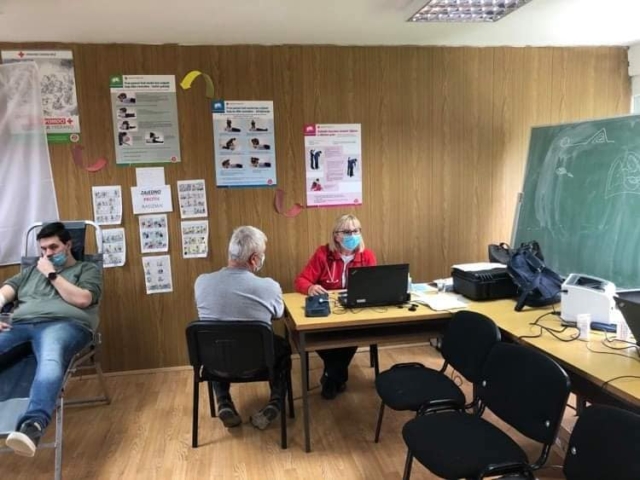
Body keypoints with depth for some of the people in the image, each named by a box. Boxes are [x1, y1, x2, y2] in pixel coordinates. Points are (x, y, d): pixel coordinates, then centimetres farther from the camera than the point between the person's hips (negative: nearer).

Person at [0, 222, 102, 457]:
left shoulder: (87, 269, 22)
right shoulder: (31, 271, 35)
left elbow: (82, 299, 3)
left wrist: (52, 275, 8)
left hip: (64, 323, -4)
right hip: (21, 324, 5)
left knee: (51, 360, -41)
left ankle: (33, 426, -63)